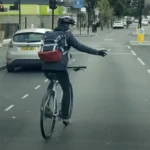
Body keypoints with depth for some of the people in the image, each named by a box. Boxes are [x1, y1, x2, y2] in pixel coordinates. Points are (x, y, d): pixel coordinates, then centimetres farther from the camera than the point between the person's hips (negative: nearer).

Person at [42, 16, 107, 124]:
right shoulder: (67, 34, 0)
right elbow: (80, 47, -9)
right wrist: (97, 52, -7)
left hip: (46, 66, 6)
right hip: (59, 67, -6)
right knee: (67, 90, 9)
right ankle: (65, 116, 8)